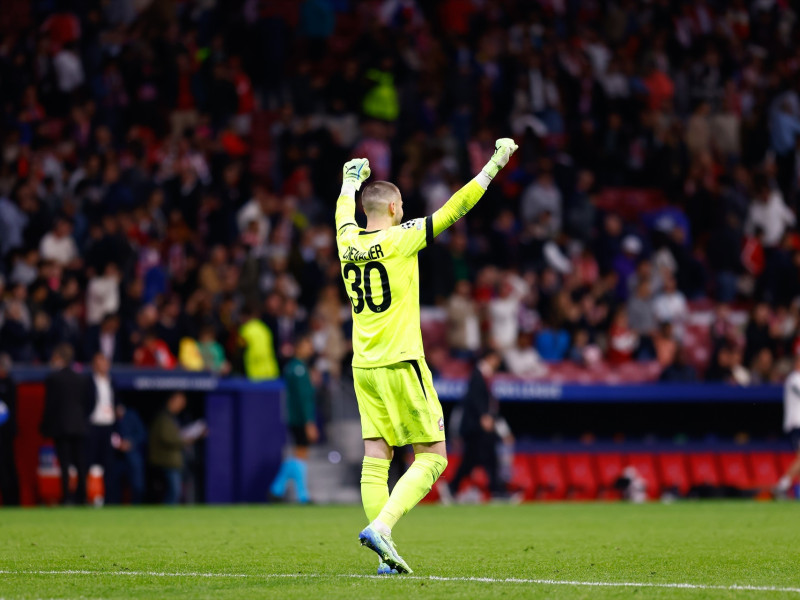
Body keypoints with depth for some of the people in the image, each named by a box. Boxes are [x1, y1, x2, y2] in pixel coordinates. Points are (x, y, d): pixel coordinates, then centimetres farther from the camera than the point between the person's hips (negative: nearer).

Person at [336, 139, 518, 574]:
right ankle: (381, 526, -17)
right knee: (432, 457, 0)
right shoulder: (401, 238, -8)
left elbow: (344, 211, 30)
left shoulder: (348, 242, 7)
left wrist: (351, 181, 51)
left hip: (364, 367, 6)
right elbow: (455, 208, -5)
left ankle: (386, 555, -2)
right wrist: (495, 163, 4)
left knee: (375, 461, 4)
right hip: (401, 364, -6)